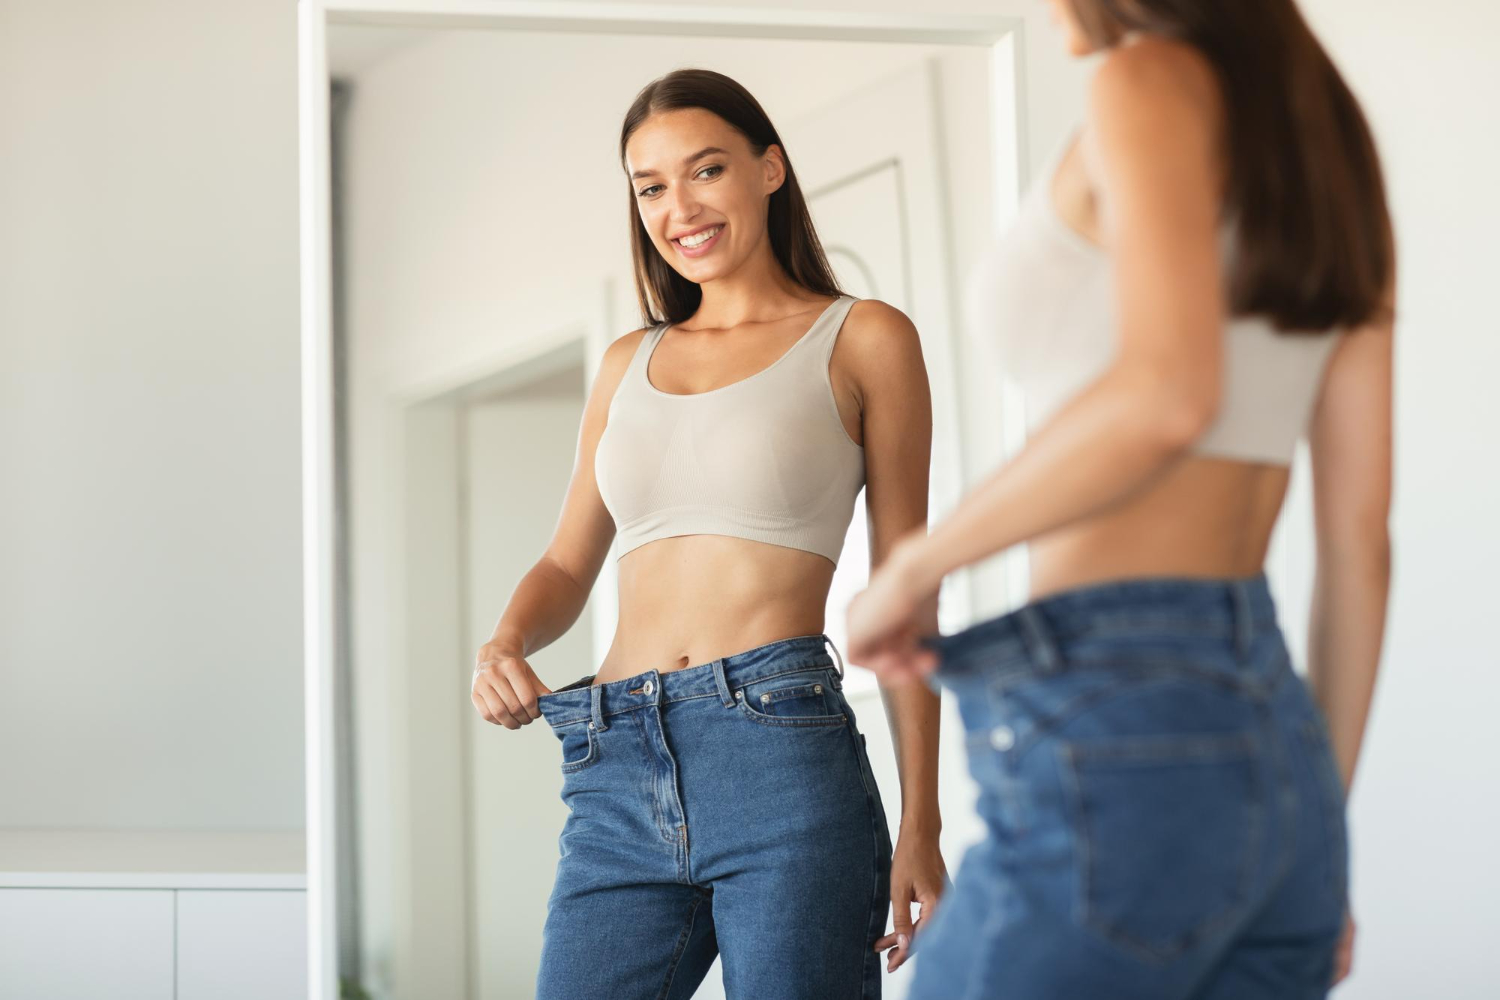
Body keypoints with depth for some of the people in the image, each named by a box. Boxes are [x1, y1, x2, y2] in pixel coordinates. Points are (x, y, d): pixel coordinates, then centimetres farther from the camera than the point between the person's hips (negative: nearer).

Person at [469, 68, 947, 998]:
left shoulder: (863, 339, 6)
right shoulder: (629, 365, 19)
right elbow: (566, 567, 22)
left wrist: (921, 825, -2)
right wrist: (504, 645, -1)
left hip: (783, 755, -4)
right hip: (619, 780, 4)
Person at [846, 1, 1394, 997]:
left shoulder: (1154, 84, -5)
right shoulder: (1333, 142, 18)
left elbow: (1165, 397, -23)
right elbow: (1361, 535, 16)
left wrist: (916, 565, -10)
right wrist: (1317, 824, 20)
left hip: (1115, 737, -8)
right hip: (1273, 742, 8)